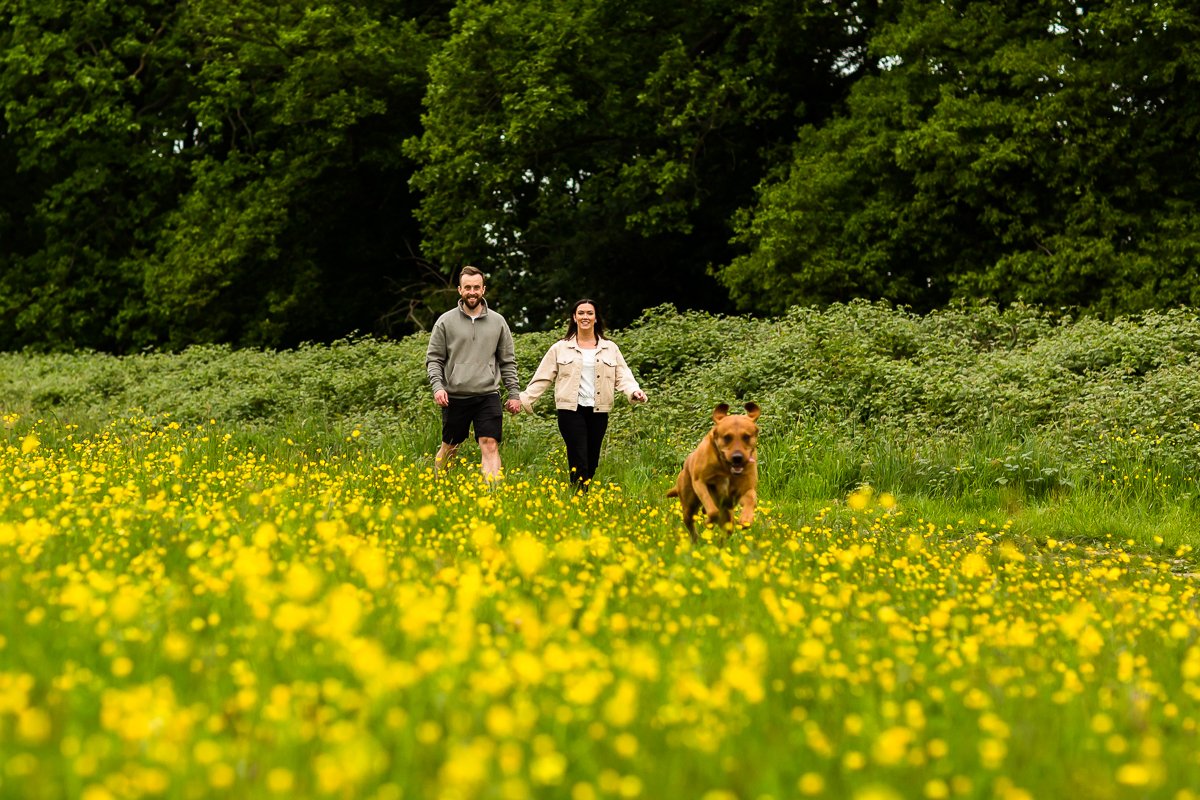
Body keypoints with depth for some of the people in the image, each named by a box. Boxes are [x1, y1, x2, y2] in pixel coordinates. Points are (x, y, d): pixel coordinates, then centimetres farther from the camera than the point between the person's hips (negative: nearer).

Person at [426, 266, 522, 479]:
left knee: (490, 446, -11)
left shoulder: (497, 322, 8)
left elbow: (508, 362, 12)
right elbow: (434, 359, 3)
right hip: (455, 396, 0)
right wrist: (437, 386, -12)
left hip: (488, 396, 0)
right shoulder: (445, 321, 2)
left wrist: (514, 394, 7)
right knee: (449, 448, 11)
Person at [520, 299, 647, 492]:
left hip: (598, 411, 3)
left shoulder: (610, 348, 12)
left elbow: (623, 376, 7)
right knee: (579, 462, -11)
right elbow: (542, 378, 7)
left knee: (592, 462, 6)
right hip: (572, 410, -3)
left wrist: (634, 391, -13)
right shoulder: (560, 348, 8)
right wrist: (523, 399, -1)